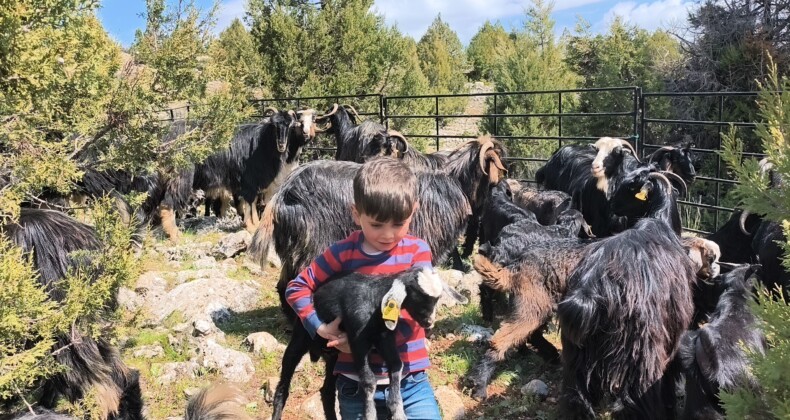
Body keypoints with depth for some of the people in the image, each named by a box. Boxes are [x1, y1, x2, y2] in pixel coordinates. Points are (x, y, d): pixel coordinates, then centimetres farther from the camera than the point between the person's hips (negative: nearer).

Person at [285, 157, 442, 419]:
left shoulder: (417, 251, -5)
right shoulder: (343, 254, -5)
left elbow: (413, 314, -11)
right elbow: (296, 288, 2)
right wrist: (320, 328, -12)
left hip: (410, 379, 0)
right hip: (356, 382, 1)